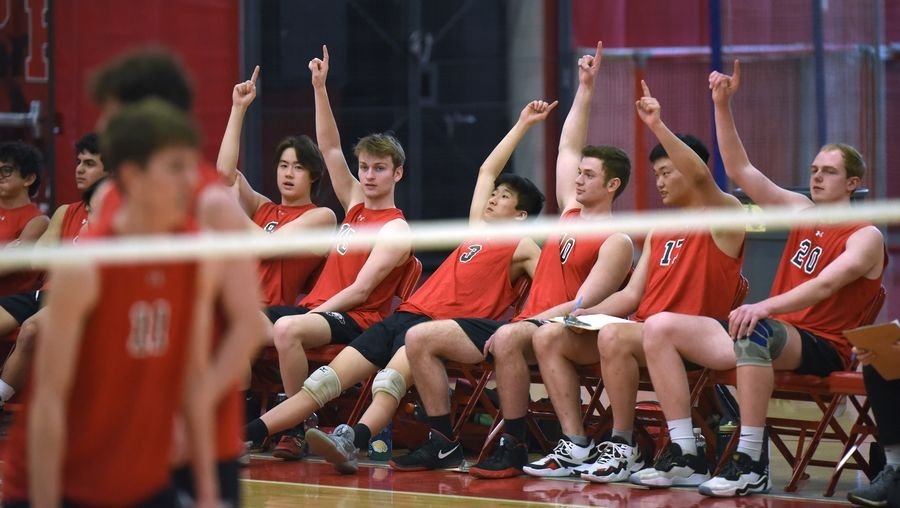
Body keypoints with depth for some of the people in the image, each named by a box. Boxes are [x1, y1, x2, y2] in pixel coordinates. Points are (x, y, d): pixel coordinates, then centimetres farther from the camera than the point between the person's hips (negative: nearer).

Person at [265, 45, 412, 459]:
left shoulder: (395, 230, -6)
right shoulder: (355, 203, 16)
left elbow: (360, 290, -14)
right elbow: (330, 148, 13)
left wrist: (314, 313, -19)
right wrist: (320, 88, 6)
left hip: (355, 320, -8)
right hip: (316, 306, 8)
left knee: (287, 328, -37)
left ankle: (296, 428, -31)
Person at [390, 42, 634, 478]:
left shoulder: (615, 242, -5)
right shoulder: (570, 211, 18)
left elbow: (583, 304, -15)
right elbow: (567, 148, 28)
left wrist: (531, 321, -23)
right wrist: (585, 88, 27)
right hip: (523, 322, 9)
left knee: (509, 338, -43)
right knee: (420, 337, -6)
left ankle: (514, 448, -32)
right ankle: (442, 443, -5)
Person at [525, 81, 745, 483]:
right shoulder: (659, 231, 24)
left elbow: (700, 176, -23)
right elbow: (632, 294, 18)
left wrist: (658, 127, -30)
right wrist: (587, 313, 2)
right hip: (642, 328, 9)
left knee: (613, 336, -37)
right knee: (549, 336, -5)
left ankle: (623, 448, -24)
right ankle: (577, 446, -11)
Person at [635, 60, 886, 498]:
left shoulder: (865, 237, -3)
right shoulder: (802, 211, 18)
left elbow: (825, 284, -20)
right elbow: (740, 171, 14)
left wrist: (766, 307, -35)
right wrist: (722, 106, 3)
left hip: (820, 347, -8)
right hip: (772, 333, 8)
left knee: (754, 334, -42)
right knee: (659, 327, -9)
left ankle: (750, 464, -40)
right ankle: (681, 454, -15)